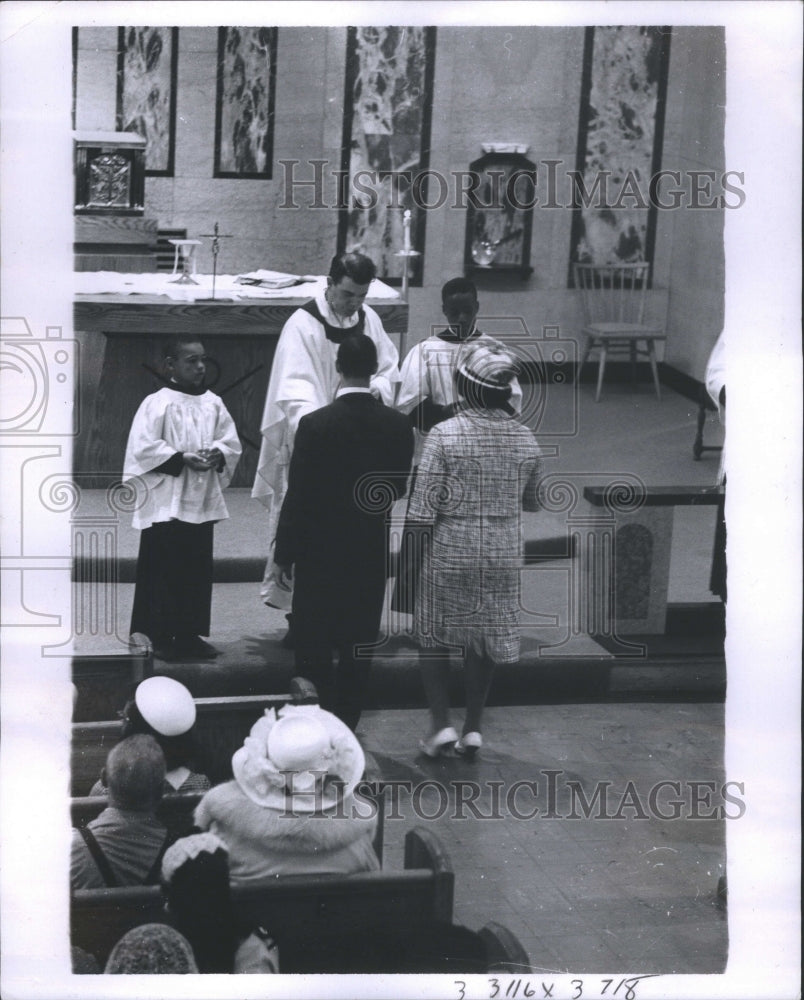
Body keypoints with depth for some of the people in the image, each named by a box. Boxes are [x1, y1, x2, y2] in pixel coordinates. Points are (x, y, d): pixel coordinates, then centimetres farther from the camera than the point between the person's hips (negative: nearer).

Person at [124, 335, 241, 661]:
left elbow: (231, 441, 11)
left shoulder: (213, 403, 9)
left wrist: (218, 454, -10)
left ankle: (190, 634, 17)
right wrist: (182, 459, -20)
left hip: (203, 500, 5)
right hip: (166, 502, -5)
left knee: (198, 570, 8)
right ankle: (160, 637, 5)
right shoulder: (157, 403, -8)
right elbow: (143, 447, -13)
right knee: (163, 570, -2)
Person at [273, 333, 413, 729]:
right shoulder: (397, 425, -6)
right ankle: (345, 729, 17)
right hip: (371, 554, 3)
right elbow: (400, 487, 5)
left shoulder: (315, 424, -15)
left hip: (319, 552, -3)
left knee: (314, 650, 6)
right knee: (358, 650, 12)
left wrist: (284, 553, -3)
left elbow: (297, 495, -12)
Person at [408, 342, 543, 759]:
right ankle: (473, 728, 21)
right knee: (485, 640, 15)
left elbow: (423, 509, -16)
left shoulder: (445, 435, -16)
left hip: (450, 553, -3)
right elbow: (533, 501, 10)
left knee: (434, 637, 13)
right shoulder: (524, 439, -3)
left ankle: (442, 724, 9)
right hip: (503, 556, 4)